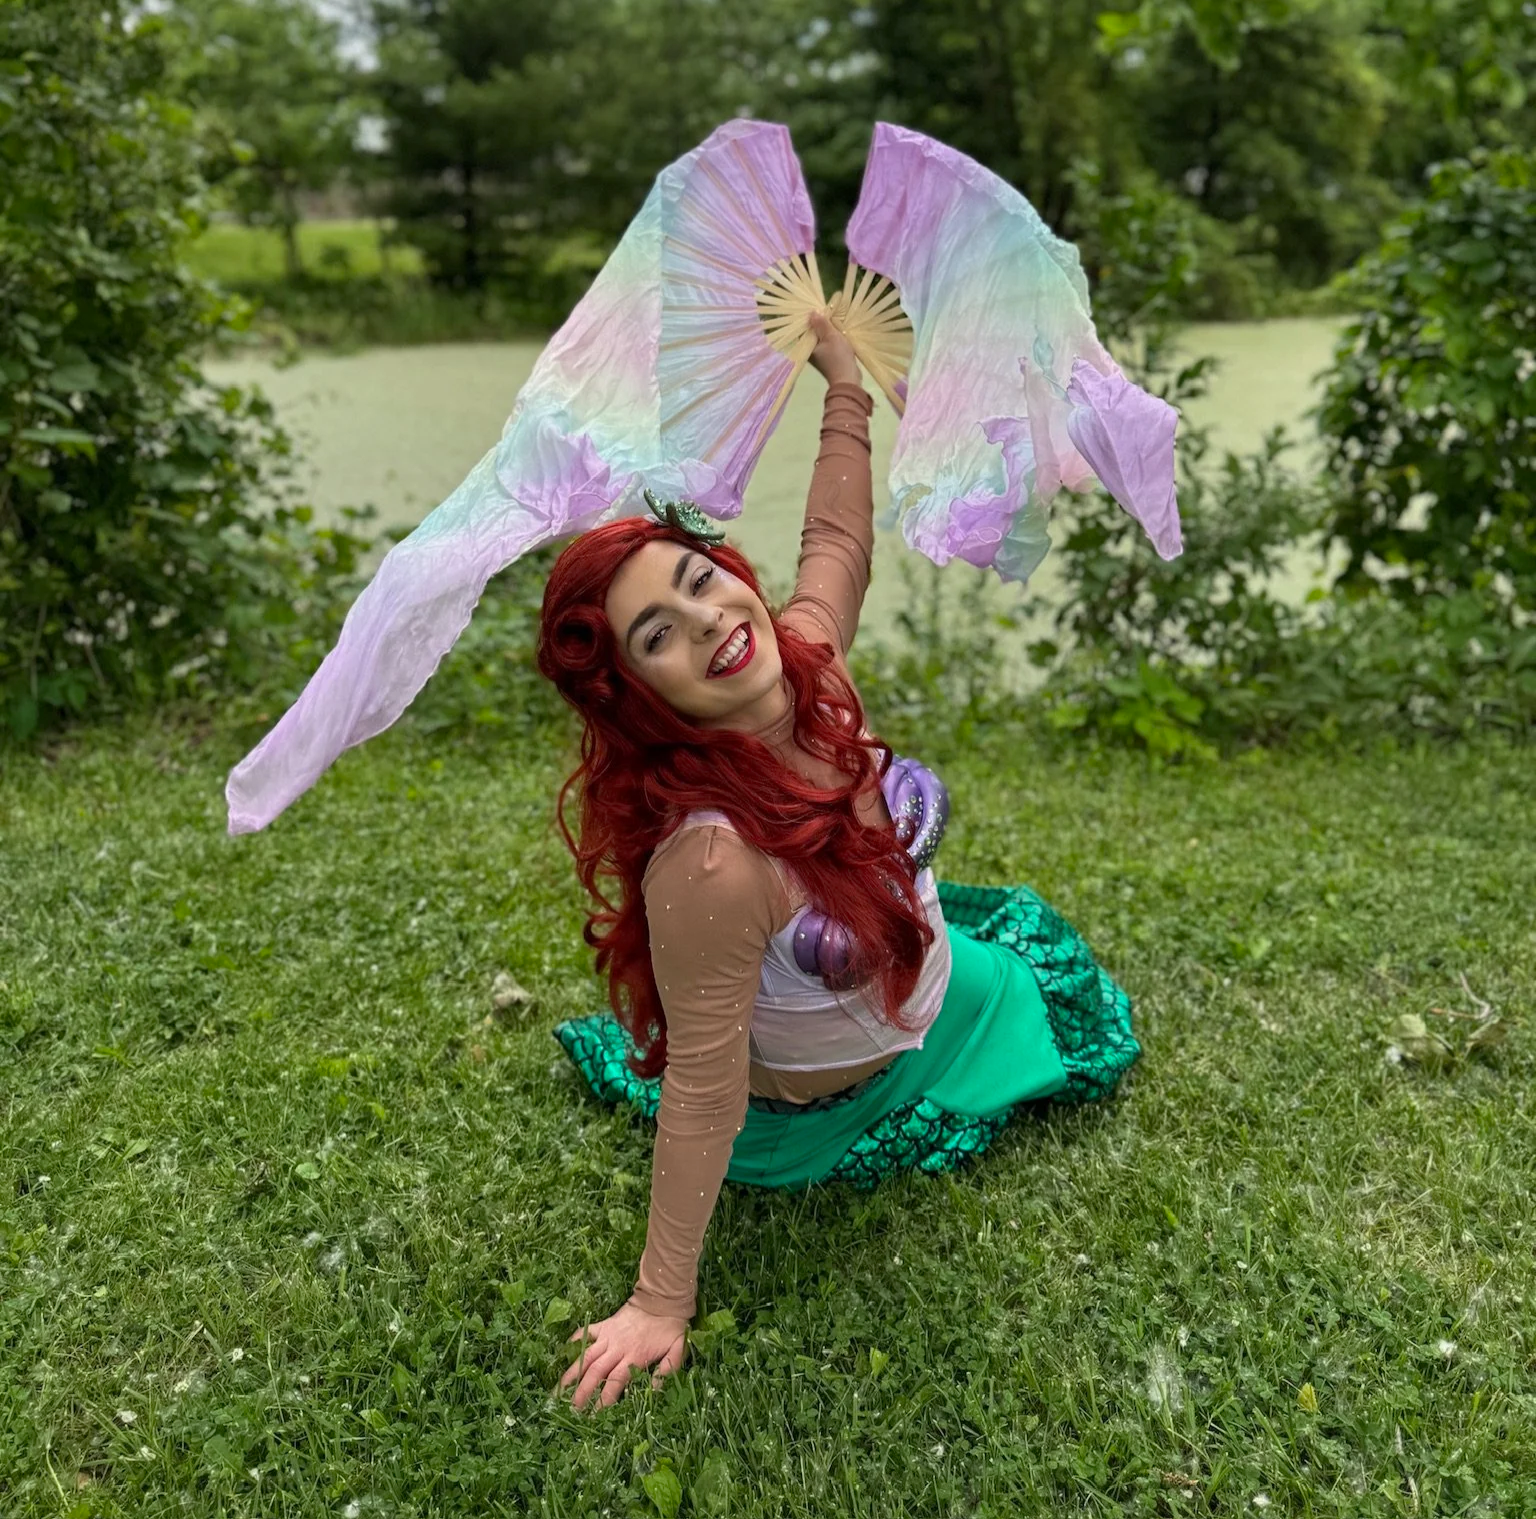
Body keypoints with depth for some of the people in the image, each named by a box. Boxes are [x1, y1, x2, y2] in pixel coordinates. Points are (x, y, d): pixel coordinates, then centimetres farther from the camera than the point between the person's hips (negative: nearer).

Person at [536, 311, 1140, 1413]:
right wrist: (662, 1304, -25)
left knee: (1069, 990, 35)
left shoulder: (805, 652, -27)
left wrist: (845, 384, -5)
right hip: (835, 1108, -5)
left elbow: (838, 543, -3)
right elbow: (703, 1094, -34)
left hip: (930, 987, 5)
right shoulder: (707, 859, -45)